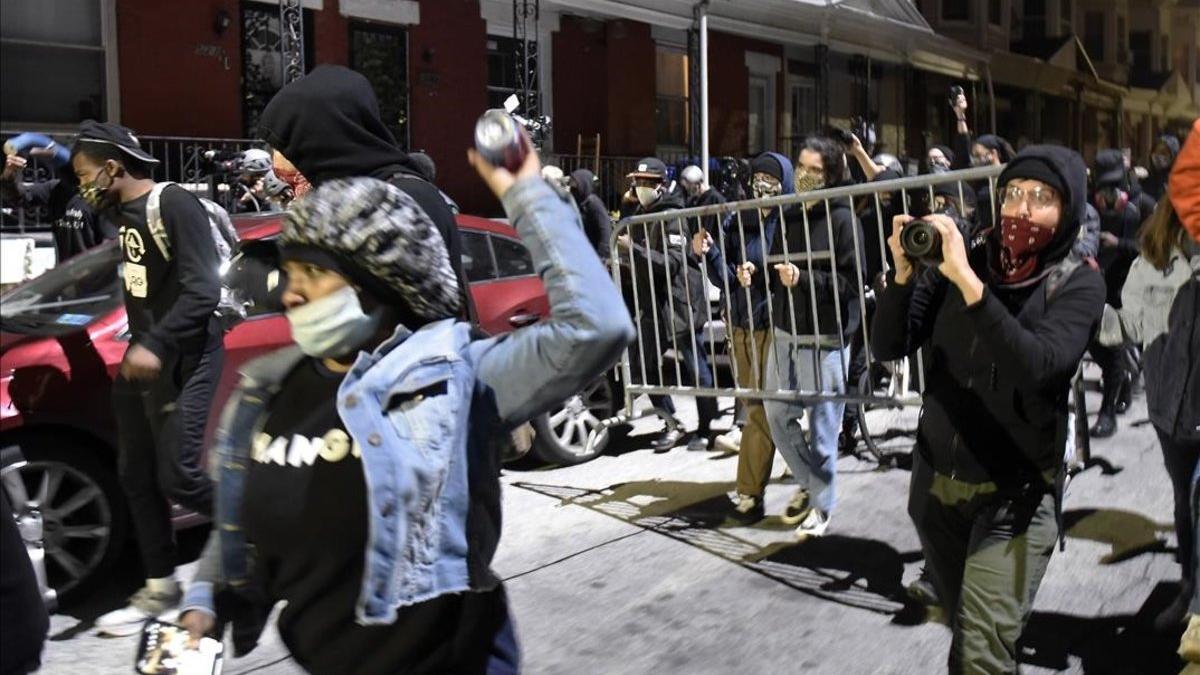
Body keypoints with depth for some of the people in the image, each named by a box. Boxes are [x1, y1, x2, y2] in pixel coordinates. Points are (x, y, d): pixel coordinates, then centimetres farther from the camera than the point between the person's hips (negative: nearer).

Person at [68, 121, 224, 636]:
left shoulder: (175, 205, -16)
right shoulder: (122, 211, 9)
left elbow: (203, 291, -23)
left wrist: (157, 346, -27)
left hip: (184, 360, -9)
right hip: (142, 354, 9)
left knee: (178, 476, -11)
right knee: (137, 477, 11)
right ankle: (159, 589, 23)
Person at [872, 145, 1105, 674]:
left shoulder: (1077, 284, -9)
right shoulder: (956, 264, -1)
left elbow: (1036, 368, -27)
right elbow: (888, 347, -5)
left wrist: (969, 282, -34)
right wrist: (903, 274, -22)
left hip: (1015, 492, -4)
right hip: (936, 480, 4)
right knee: (960, 624, 22)